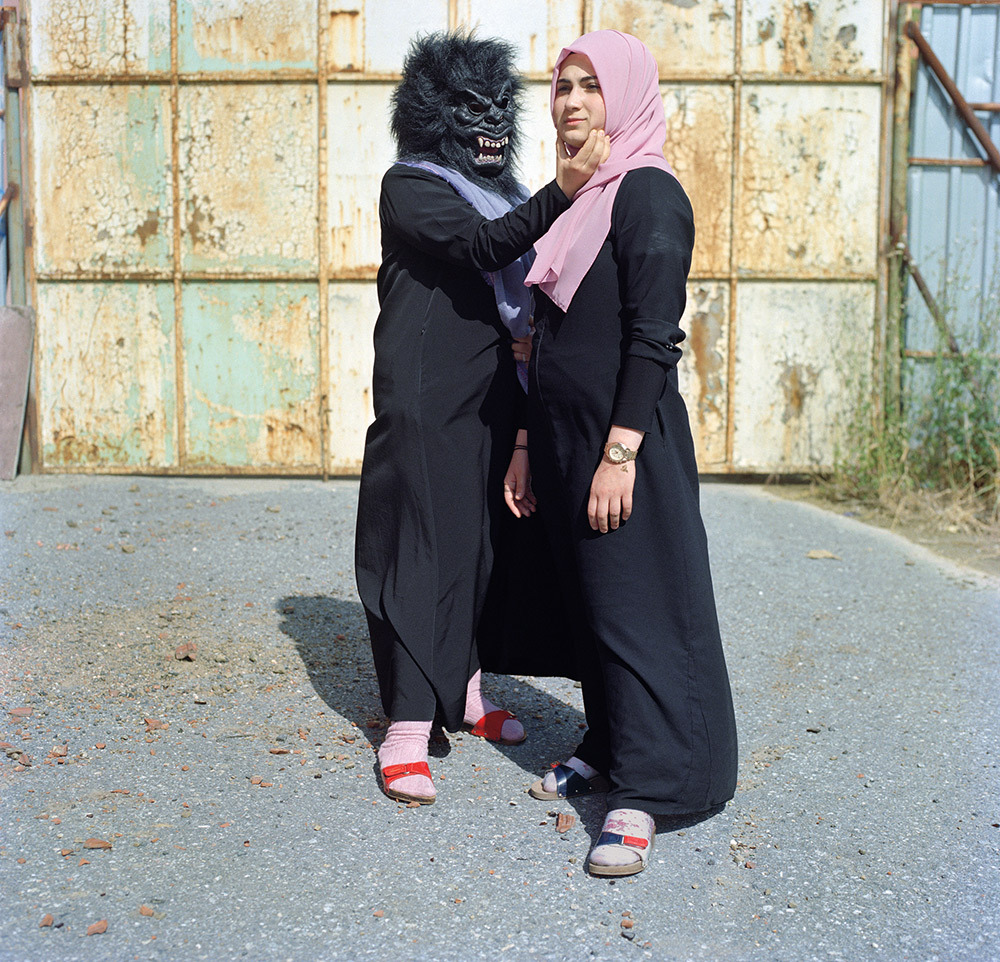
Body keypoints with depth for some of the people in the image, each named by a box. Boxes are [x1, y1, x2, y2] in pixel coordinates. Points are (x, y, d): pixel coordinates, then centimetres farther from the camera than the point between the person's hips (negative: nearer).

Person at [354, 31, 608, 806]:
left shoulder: (503, 193, 18)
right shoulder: (410, 187, -4)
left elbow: (523, 291, 24)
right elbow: (479, 248, -23)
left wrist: (535, 335, 2)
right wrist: (562, 194, -35)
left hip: (494, 401, 7)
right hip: (426, 403, -7)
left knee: (481, 540, 12)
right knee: (424, 546, -8)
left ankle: (464, 690, 26)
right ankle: (408, 729, -4)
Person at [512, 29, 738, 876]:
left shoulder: (648, 193, -11)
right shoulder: (576, 200, 15)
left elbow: (654, 337, -17)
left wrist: (620, 452, -22)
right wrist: (529, 444, 16)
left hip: (624, 436, -8)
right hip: (564, 436, 8)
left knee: (634, 605, -3)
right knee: (590, 600, 15)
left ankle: (640, 793, 4)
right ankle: (607, 750, 29)